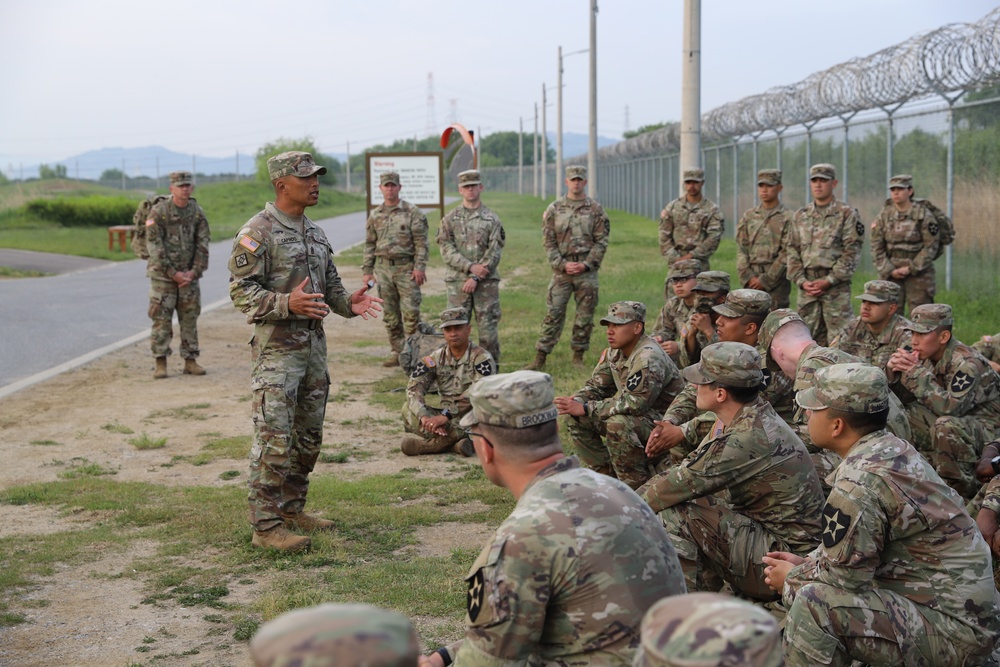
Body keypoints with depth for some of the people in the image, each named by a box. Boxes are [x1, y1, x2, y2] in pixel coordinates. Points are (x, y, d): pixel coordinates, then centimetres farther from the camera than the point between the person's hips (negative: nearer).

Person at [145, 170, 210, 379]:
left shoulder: (197, 212, 3)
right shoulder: (159, 212, -9)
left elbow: (203, 244, 3)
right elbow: (154, 246, -11)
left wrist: (194, 271, -8)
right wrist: (173, 273, -13)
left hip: (189, 275, 4)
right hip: (163, 274, -4)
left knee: (190, 318, 6)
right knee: (161, 319, -3)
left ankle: (190, 360, 14)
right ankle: (160, 363, 2)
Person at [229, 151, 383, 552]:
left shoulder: (315, 233, 14)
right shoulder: (258, 233, -11)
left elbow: (329, 284, 21)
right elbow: (241, 290, -15)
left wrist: (348, 303, 0)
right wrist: (287, 303, -29)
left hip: (314, 344, 8)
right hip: (277, 348, -8)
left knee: (308, 437, 14)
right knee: (274, 441, -8)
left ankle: (291, 508, 27)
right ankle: (265, 525, -2)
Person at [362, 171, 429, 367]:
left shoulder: (412, 213, -2)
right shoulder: (375, 215, 10)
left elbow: (421, 242, -5)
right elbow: (370, 245, 14)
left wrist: (420, 267, -14)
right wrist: (367, 271, 8)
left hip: (406, 267, -4)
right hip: (383, 268, 4)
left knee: (411, 312, -7)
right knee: (390, 314, 8)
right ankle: (397, 352, 16)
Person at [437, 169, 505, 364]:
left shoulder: (492, 220, 4)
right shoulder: (449, 220, 7)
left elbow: (494, 253, -3)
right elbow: (447, 251, -2)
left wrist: (476, 277, -13)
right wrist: (471, 266, -15)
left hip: (486, 282, -1)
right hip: (457, 282, 1)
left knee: (488, 327, 0)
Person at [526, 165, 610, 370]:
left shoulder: (596, 210, 3)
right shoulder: (554, 209, 4)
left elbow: (601, 242, 1)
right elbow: (548, 242, 2)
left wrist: (586, 264, -10)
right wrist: (563, 264, -9)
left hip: (587, 271, 0)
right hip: (561, 271, 0)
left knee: (585, 315, 5)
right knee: (554, 314, -2)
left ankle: (578, 356, 17)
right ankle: (540, 358, 1)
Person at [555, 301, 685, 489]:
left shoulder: (648, 357, -26)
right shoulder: (614, 352, 3)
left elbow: (634, 402, -33)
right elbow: (596, 386, 6)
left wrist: (585, 409, -32)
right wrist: (576, 402, -18)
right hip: (636, 416, 9)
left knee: (618, 424, -37)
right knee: (575, 418, -3)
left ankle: (637, 487, -19)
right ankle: (607, 475, 5)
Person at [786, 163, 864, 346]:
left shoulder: (846, 214, -1)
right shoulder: (800, 216, 13)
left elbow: (852, 252, -7)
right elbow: (793, 251, 11)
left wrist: (829, 280, -13)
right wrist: (801, 281, -3)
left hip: (836, 288, -5)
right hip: (807, 287, 5)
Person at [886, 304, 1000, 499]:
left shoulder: (966, 363, -25)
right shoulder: (925, 356, -2)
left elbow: (950, 408, -35)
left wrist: (917, 373, -31)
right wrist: (893, 369, -19)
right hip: (957, 420, 8)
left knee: (946, 426, -36)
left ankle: (961, 488, -17)